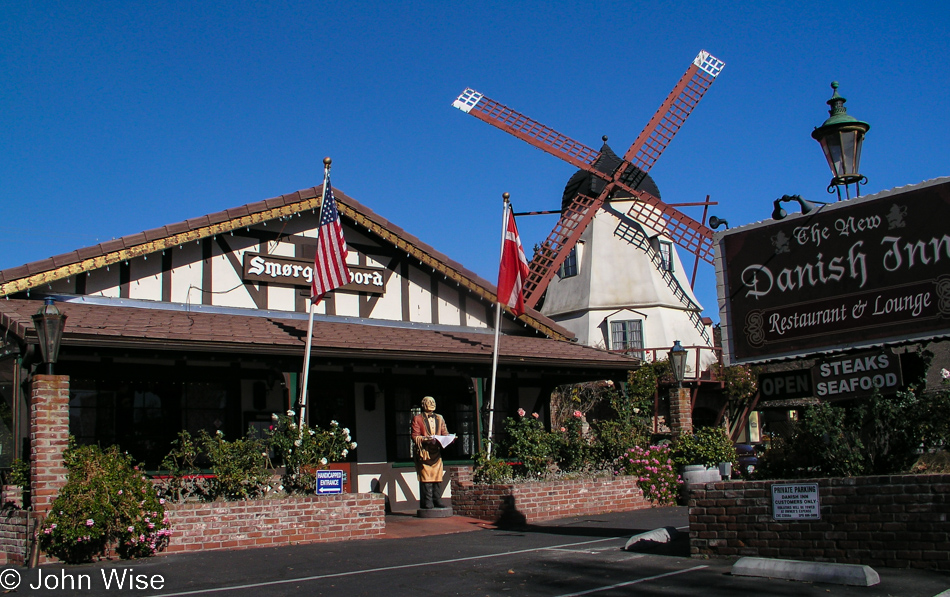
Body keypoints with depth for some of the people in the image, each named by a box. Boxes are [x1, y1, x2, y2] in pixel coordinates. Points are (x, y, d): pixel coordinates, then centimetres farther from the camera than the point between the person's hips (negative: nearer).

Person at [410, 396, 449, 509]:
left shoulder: (439, 419, 21)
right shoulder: (417, 419, 6)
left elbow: (445, 433, 17)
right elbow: (414, 436, -2)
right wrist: (426, 439, -19)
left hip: (437, 452, 5)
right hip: (424, 453, -4)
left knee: (437, 478, 2)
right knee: (426, 478, -8)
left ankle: (437, 501, 9)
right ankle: (427, 503, -5)